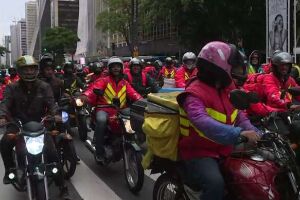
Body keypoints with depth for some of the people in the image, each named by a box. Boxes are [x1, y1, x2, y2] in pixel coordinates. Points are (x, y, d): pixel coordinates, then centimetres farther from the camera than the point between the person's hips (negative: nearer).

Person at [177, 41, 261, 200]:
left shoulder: (226, 87, 8)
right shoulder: (194, 94, -20)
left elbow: (237, 113, 9)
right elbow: (203, 122, -37)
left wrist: (251, 131, -10)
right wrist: (239, 133, -44)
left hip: (224, 149, 8)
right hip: (199, 152, -8)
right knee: (215, 183, -32)